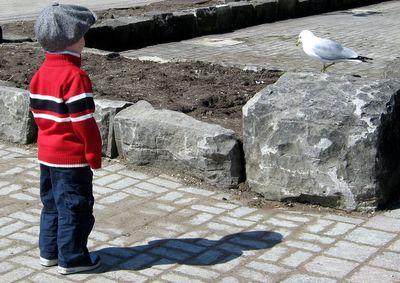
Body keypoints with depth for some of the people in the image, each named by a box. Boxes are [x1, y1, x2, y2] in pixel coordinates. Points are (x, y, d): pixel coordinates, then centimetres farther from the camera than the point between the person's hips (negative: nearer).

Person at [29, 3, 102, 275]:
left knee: (52, 202, 19)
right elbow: (84, 121, -21)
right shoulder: (75, 76, -21)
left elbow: (38, 113, 12)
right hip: (72, 157, -8)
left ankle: (50, 251, 28)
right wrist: (95, 155, -12)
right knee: (74, 206, 3)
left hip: (47, 153, 8)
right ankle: (71, 257, 12)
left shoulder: (40, 74, 6)